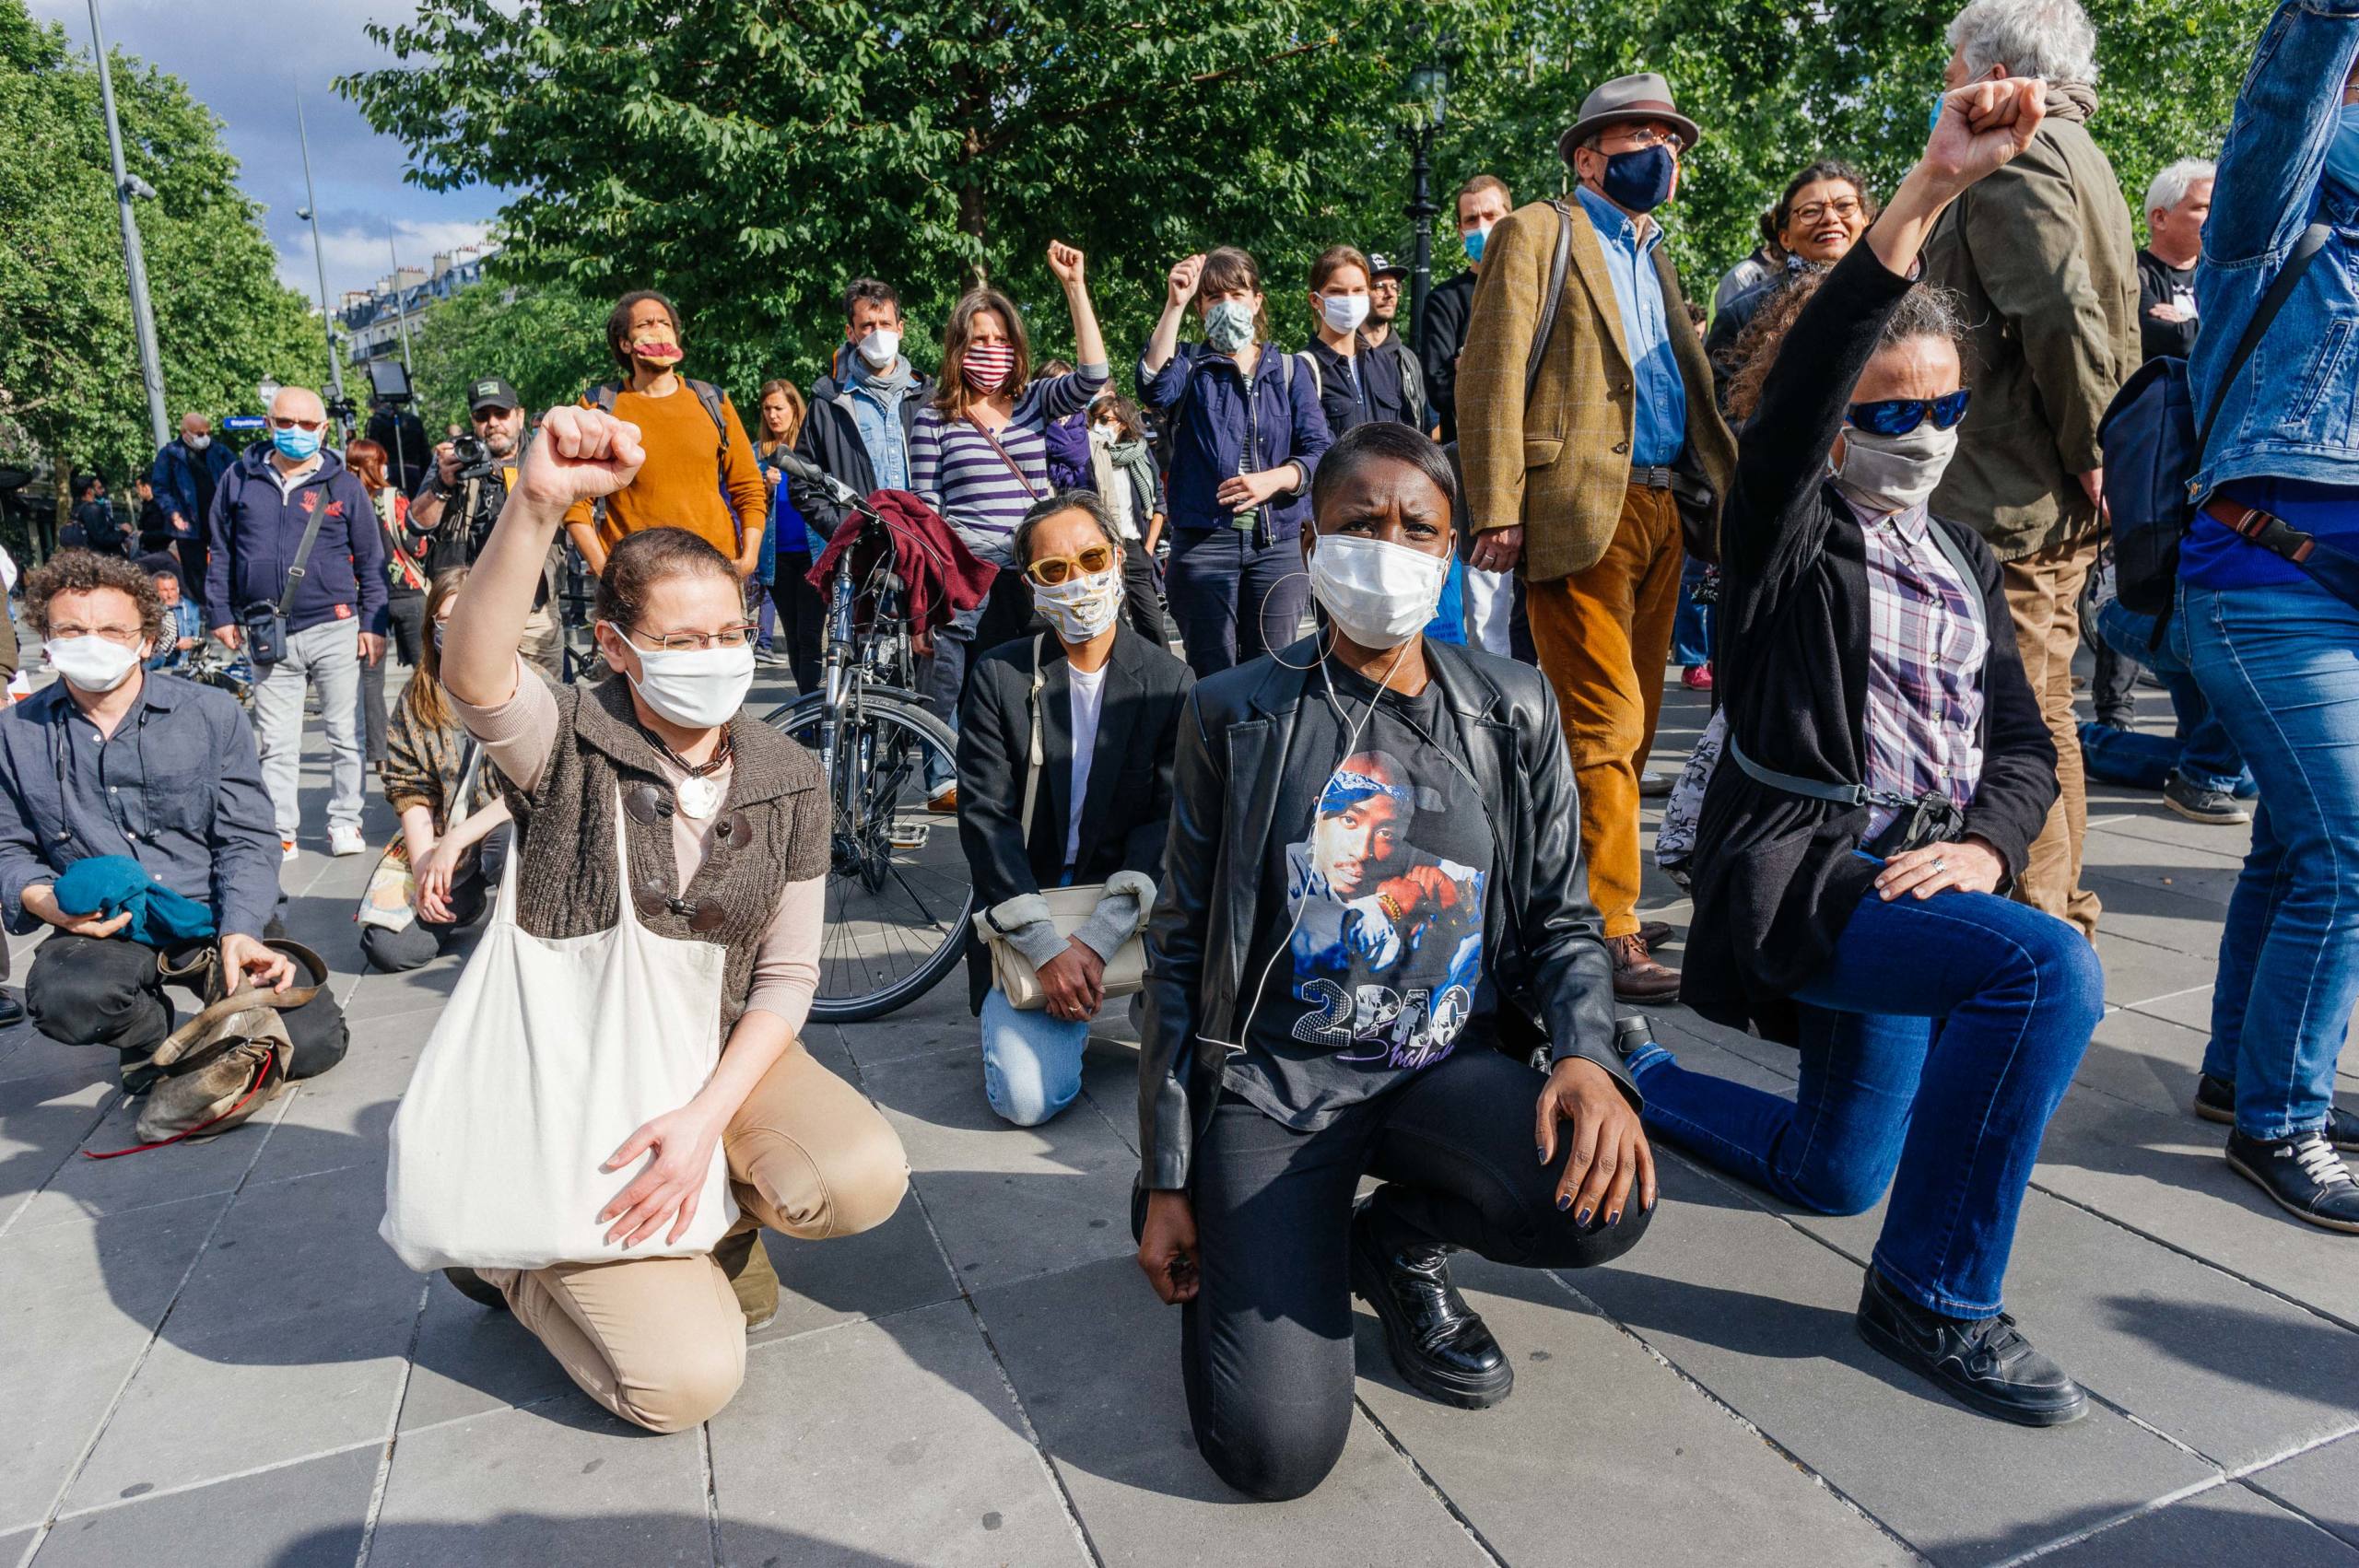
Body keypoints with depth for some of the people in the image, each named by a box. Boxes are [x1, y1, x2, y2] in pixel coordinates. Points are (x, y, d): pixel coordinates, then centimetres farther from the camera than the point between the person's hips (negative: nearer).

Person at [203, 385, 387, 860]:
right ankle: (280, 831, 12)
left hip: (334, 629, -1)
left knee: (344, 733, 4)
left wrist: (372, 623, 0)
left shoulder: (343, 484, 4)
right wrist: (220, 614, 7)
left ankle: (344, 820, 17)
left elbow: (371, 559, 6)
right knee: (276, 742, 5)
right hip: (268, 636, 1)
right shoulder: (240, 480, 7)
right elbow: (219, 551, 13)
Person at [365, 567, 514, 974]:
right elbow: (409, 790, 4)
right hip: (436, 846, 4)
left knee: (512, 838, -39)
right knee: (388, 949, -13)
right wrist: (424, 873, -8)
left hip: (505, 831, -4)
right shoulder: (416, 697, 5)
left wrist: (456, 840, -20)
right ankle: (471, 901, 17)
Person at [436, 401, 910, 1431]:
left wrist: (705, 1118, -19)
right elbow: (471, 673, -36)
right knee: (684, 1379, -14)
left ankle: (710, 1214, 9)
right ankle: (518, 1259, 17)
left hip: (724, 1053, 3)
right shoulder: (568, 745, -11)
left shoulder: (788, 783, -3)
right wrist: (538, 504, -51)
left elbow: (786, 978, -4)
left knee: (863, 1178, -27)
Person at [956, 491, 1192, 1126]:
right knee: (1030, 1098, -17)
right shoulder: (999, 675, -3)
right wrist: (1047, 948, -19)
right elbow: (984, 817, -9)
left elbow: (1167, 819, -8)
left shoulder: (1170, 682, -1)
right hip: (1026, 914, -1)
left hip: (1131, 906, 1)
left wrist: (1097, 939, -21)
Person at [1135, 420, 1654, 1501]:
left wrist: (1586, 1054, -15)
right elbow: (1180, 950, 1)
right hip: (1275, 1082, -2)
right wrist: (1167, 1180, 0)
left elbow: (1561, 919, 9)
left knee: (1607, 1198, -30)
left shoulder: (1511, 710, 3)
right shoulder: (1237, 714, -2)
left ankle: (1398, 1244, 6)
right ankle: (1297, 1242, 17)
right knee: (1275, 1448, -18)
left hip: (1447, 1067, 3)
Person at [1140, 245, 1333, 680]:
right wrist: (1174, 305, -19)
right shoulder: (1189, 367, 9)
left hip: (1280, 542, 1)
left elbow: (1318, 451, 3)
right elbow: (1154, 386, -15)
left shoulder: (1288, 370, 12)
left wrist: (1271, 481, -15)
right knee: (1212, 676, 0)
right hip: (1203, 541, -1)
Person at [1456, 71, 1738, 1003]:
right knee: (1606, 725, -11)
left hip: (1659, 513, 8)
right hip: (1580, 510, -8)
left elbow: (1690, 391, 25)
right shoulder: (1539, 234, 4)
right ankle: (1609, 933, -6)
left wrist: (1732, 494, 11)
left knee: (1628, 726, 7)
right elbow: (1490, 373, -6)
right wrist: (1497, 510, -16)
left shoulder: (1654, 258, 27)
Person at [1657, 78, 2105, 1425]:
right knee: (2052, 968, -32)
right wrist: (1931, 191, -35)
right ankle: (1934, 1295, -14)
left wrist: (1986, 842, -9)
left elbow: (2023, 741, 12)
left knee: (1836, 1173, 15)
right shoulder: (1791, 531, -6)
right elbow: (1797, 384, -27)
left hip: (1922, 875, 7)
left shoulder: (1965, 558, 15)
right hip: (1800, 874, -7)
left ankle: (1622, 1072, 37)